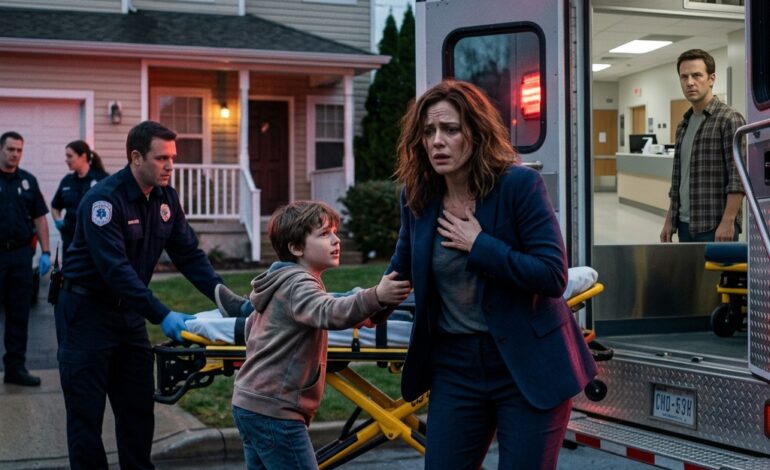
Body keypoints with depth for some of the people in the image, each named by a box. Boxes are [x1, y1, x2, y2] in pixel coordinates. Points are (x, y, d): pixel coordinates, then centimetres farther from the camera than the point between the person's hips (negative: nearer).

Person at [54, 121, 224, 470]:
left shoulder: (166, 198, 1)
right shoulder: (105, 200, -22)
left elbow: (189, 254, 2)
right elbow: (116, 268, -29)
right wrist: (161, 316, -35)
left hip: (129, 311, 7)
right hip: (88, 311, -7)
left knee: (138, 407, 9)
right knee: (86, 411, 0)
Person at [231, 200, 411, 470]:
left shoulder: (281, 280, 15)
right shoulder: (297, 284, -17)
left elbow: (252, 325, 27)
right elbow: (328, 313, -38)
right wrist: (375, 297, -50)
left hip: (250, 403, 10)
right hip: (273, 411, -10)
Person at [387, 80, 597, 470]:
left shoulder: (519, 184, -15)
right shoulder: (416, 195, 0)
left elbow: (553, 276, -20)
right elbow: (403, 266, 19)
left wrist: (478, 244, -19)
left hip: (527, 363, -4)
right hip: (456, 364, 5)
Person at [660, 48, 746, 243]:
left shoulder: (729, 119, -9)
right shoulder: (684, 124, 15)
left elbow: (738, 178, -15)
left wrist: (727, 222, -20)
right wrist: (669, 221, 16)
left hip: (715, 228, -7)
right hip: (685, 226, 7)